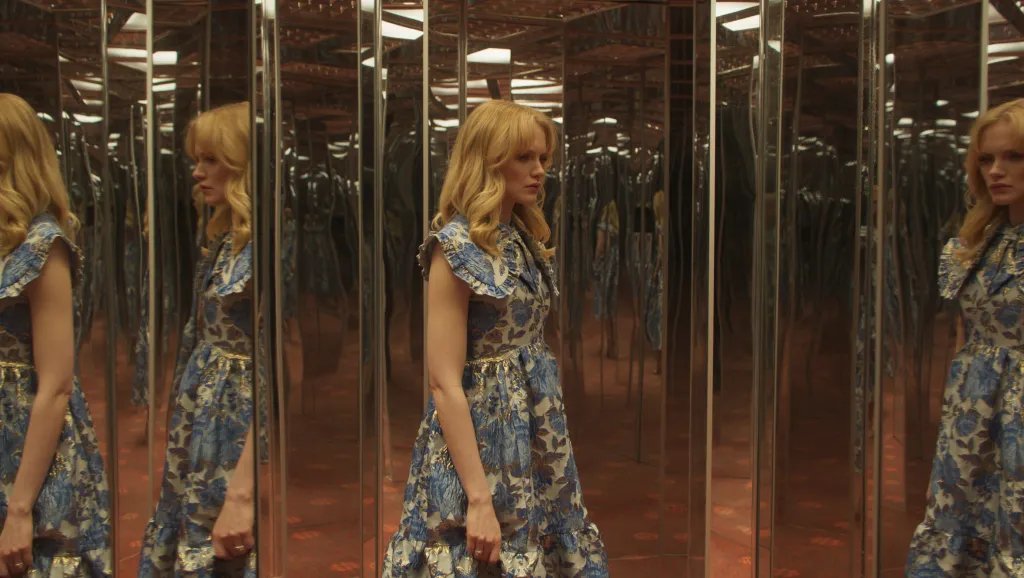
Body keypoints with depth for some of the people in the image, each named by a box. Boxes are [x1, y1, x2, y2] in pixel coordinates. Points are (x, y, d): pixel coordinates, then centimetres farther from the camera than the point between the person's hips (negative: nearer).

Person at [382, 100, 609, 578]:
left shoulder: (525, 238, 9)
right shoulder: (457, 246, -15)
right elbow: (445, 383, -20)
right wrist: (479, 499, -23)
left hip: (534, 435, 8)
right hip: (482, 433, -8)